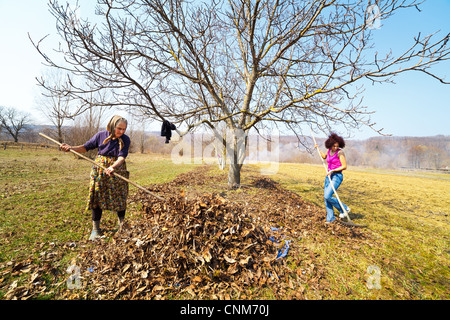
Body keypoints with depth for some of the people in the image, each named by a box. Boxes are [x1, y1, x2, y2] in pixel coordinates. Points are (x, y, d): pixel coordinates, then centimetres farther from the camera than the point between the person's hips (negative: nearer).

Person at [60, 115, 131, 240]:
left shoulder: (125, 139, -8)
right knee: (97, 198, 4)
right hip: (99, 171, 2)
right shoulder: (101, 135, -2)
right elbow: (86, 147, 8)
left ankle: (122, 226, 27)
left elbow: (121, 157, -19)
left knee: (120, 199, 5)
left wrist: (112, 167, -36)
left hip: (117, 172, -1)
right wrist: (70, 148, -7)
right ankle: (95, 229, 19)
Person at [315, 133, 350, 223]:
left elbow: (344, 166, -16)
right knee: (326, 197, 6)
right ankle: (330, 218, 17)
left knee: (327, 196, -16)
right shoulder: (329, 150, 6)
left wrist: (332, 170, -18)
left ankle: (344, 209, 8)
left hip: (337, 176, -7)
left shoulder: (340, 152, -14)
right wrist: (318, 148, 27)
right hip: (329, 176, 7)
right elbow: (324, 157, 29)